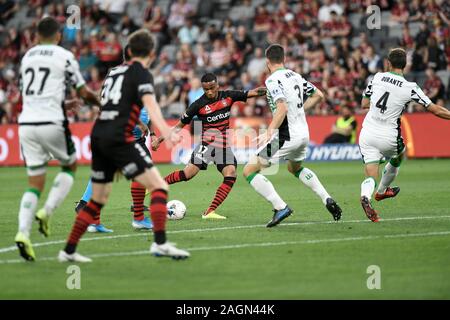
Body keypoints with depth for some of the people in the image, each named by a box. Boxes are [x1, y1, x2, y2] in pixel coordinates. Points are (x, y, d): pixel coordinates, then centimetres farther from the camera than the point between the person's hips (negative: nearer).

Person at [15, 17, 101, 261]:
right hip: (51, 123, -4)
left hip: (26, 122, 4)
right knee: (70, 166, 20)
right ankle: (47, 212, 1)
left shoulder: (27, 57, 15)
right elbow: (84, 93, 6)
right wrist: (101, 103, 28)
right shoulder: (64, 57, 0)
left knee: (35, 182, 8)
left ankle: (23, 232, -11)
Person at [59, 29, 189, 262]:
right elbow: (150, 104, -19)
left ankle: (68, 251, 19)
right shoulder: (141, 73, -1)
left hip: (98, 136, 8)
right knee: (159, 186, -9)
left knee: (98, 199, 18)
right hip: (118, 138, -8)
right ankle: (160, 243, -23)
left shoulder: (114, 71, 21)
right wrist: (166, 132, -33)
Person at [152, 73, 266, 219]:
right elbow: (179, 125, 1)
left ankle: (210, 211, -16)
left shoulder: (228, 96, 3)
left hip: (224, 145, 3)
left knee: (230, 175, -17)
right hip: (207, 143, -3)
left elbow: (253, 93, 2)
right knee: (189, 173, -19)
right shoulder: (199, 104, -5)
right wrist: (159, 140, -1)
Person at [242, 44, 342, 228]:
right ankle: (328, 200, 25)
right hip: (304, 133, 8)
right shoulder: (295, 76, 10)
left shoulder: (273, 80, -13)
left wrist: (270, 131, -31)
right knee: (295, 168, 36)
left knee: (249, 171, -3)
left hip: (286, 137, -8)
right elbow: (319, 96, 19)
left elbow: (282, 108, -26)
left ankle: (280, 207, -12)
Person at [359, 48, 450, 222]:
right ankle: (382, 191, 50)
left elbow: (364, 104, 9)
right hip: (388, 137, -2)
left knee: (371, 176, 1)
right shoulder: (410, 88, -10)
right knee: (397, 158, 33)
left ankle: (366, 197, -30)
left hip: (367, 134, 2)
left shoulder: (377, 77, -2)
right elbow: (436, 110, -8)